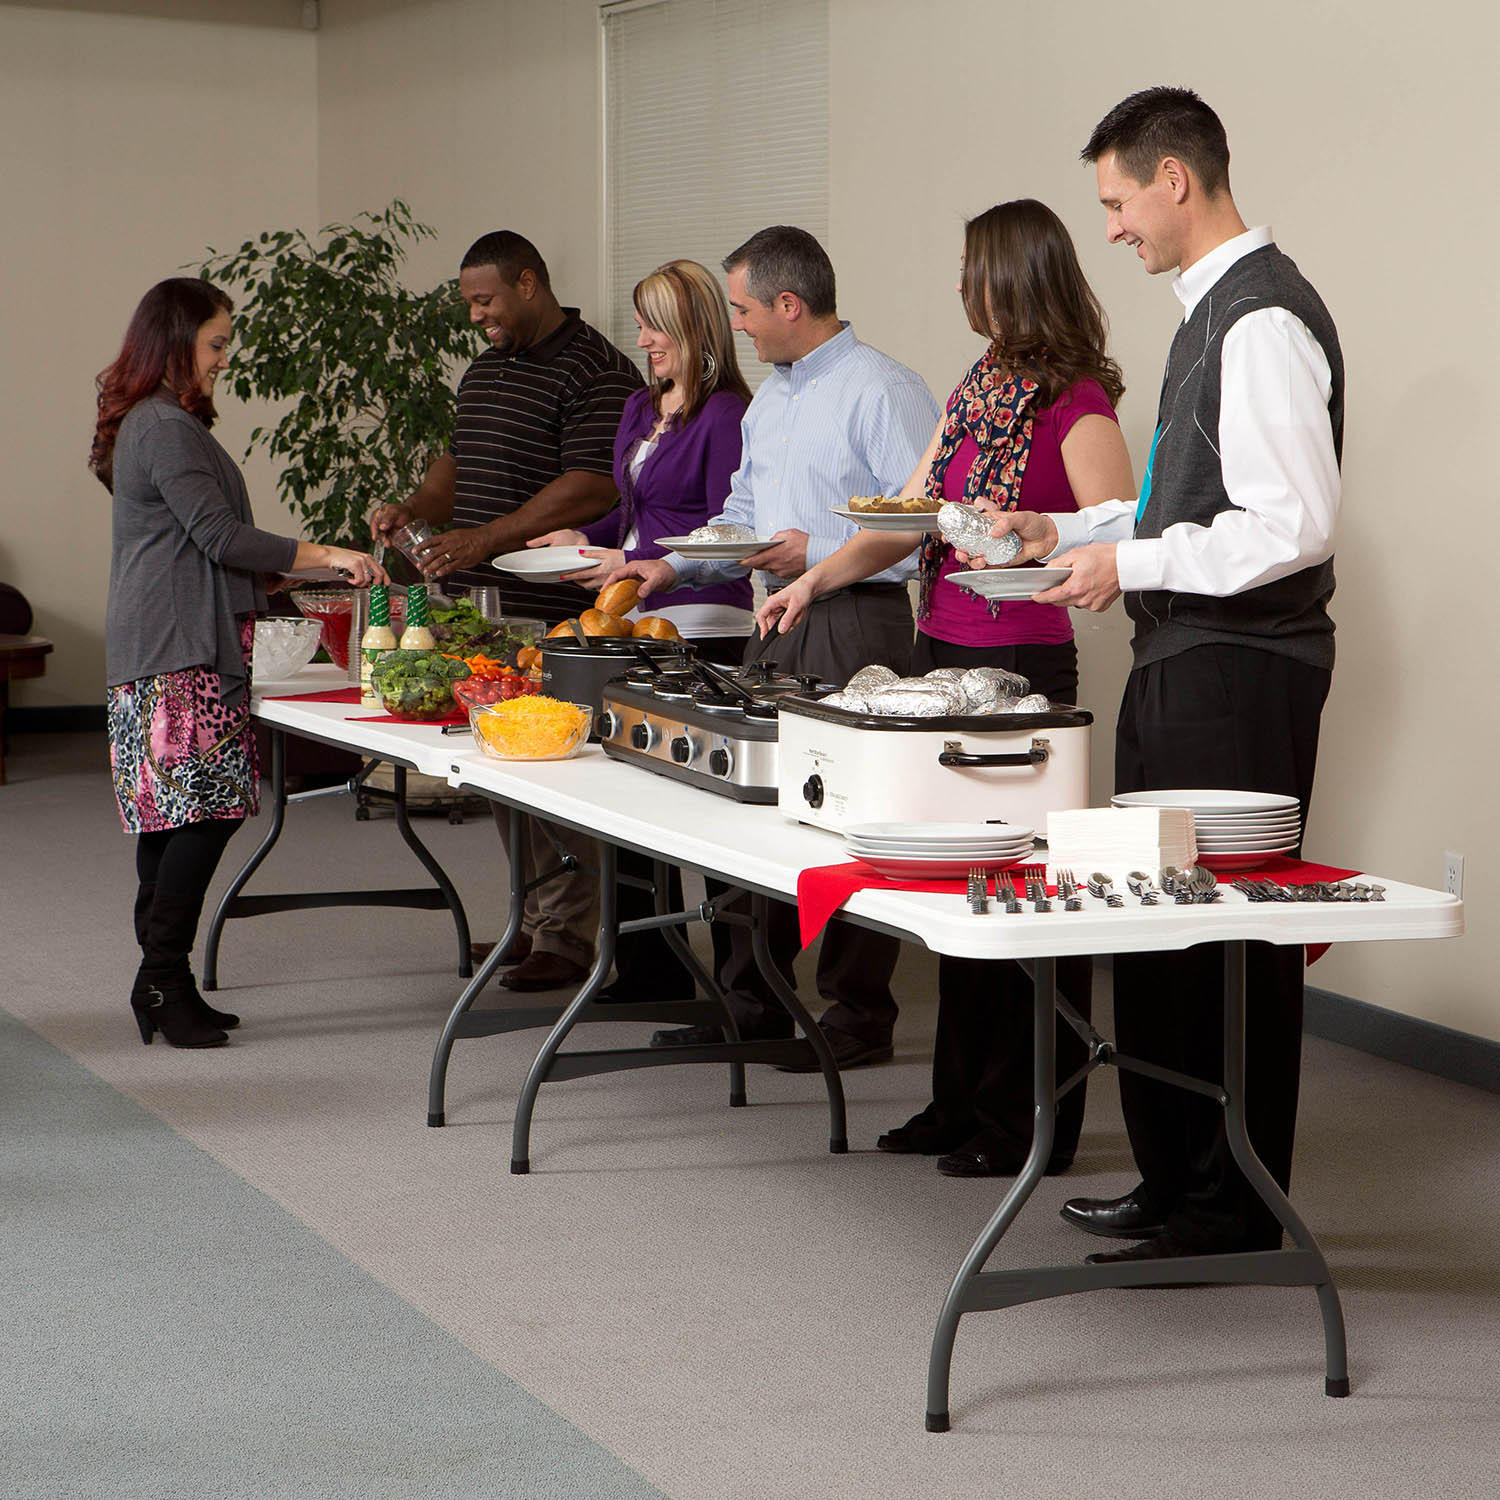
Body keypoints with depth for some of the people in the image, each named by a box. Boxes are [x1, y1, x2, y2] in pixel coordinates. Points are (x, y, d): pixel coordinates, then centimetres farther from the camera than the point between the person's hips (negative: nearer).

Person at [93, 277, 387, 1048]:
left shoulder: (156, 424, 21)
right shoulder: (166, 429, -12)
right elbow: (220, 536, -15)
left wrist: (280, 576, 31)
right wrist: (328, 556, -13)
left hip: (161, 650, 10)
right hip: (180, 651, -10)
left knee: (169, 816, 9)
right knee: (205, 807, -12)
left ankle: (161, 983, 10)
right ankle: (163, 979, -11)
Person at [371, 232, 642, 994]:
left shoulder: (594, 372, -9)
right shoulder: (484, 370, 20)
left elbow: (592, 488, -18)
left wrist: (484, 541, -21)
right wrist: (415, 508, 8)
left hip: (555, 615, -9)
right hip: (482, 608, 9)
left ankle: (569, 935, -1)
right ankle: (537, 916, 18)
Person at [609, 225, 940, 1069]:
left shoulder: (882, 390, -11)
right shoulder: (770, 398, 20)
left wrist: (821, 553, -18)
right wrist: (671, 567, 20)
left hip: (857, 624, -9)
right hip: (779, 620, 9)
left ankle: (860, 1018, 3)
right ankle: (752, 1001, 19)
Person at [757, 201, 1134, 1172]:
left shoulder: (1077, 401, -11)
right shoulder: (980, 387, 15)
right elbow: (908, 516, 19)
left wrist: (1019, 531, -29)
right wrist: (817, 578, 9)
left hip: (1023, 664, -9)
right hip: (942, 652, 9)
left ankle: (1034, 1125, 6)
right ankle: (962, 1104, 23)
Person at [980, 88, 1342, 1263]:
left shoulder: (1264, 320, -17)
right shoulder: (1214, 308, 15)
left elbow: (1297, 520, -24)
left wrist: (1131, 564, -18)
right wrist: (1072, 532, 16)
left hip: (1238, 671, -10)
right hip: (1185, 664, 10)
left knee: (1231, 938, -3)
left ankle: (1234, 1208, 6)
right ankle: (1173, 1179, 26)